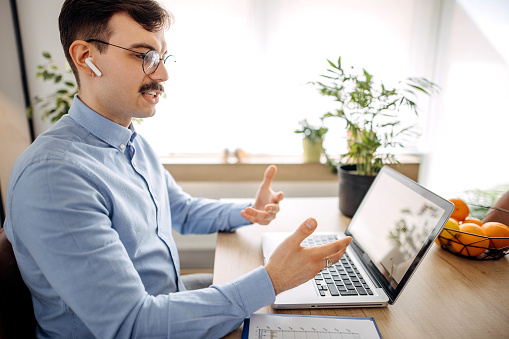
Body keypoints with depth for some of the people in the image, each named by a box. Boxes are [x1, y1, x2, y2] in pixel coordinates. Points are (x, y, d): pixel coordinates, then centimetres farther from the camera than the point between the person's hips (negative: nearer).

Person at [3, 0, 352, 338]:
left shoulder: (136, 144, 3)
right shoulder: (51, 175, -27)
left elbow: (183, 210, 16)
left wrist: (250, 212, -2)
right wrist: (270, 281, -28)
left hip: (174, 305, 7)